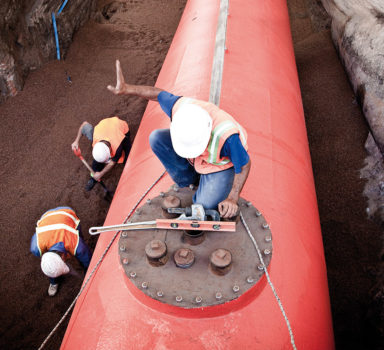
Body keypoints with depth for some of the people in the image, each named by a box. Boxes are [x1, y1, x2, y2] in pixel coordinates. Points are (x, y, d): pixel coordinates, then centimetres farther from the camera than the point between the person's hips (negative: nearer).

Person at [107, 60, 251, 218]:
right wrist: (127, 88, -19)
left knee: (206, 205, -24)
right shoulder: (181, 107, -31)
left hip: (222, 164, -5)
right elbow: (159, 94, -9)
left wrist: (233, 199, -26)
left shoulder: (225, 134, -44)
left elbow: (245, 165, -26)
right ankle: (190, 178, 3)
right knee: (156, 138, -14)